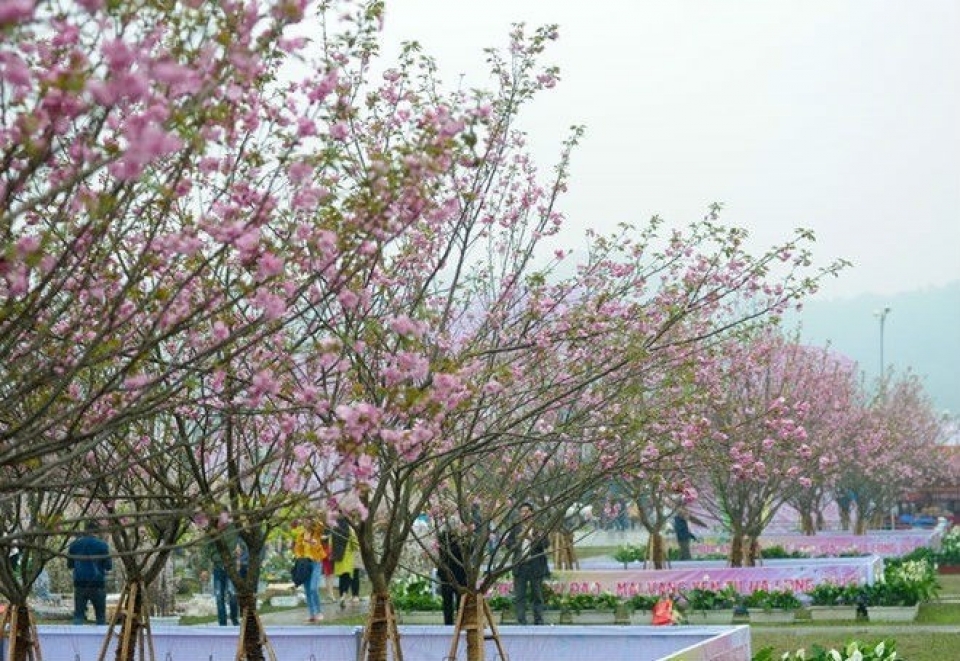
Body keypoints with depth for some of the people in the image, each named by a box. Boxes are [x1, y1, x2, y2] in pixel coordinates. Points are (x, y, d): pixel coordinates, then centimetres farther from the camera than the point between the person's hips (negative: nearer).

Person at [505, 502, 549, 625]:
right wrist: (518, 539, -8)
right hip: (520, 565, 2)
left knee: (537, 595, 4)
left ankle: (538, 622, 10)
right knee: (519, 596, -1)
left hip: (536, 566, -2)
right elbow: (508, 544, 9)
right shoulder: (516, 528, 11)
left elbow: (545, 544, -9)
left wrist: (531, 538, -21)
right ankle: (521, 622, 2)